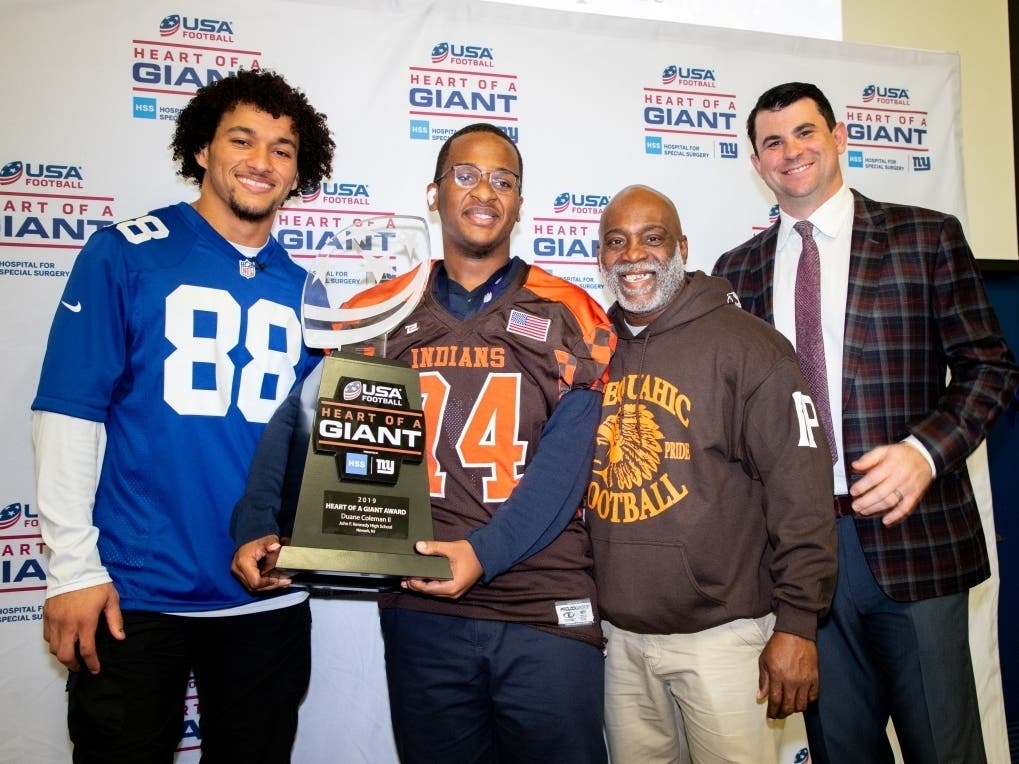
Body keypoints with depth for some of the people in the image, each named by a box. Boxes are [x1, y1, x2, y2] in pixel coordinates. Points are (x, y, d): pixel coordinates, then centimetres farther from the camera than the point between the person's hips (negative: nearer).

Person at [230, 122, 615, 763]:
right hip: (421, 612, 2)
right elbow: (301, 428, 2)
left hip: (546, 612, -1)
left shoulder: (566, 317, 0)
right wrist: (259, 528, -13)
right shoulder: (380, 315, 6)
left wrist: (485, 551, -22)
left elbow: (564, 461, -10)